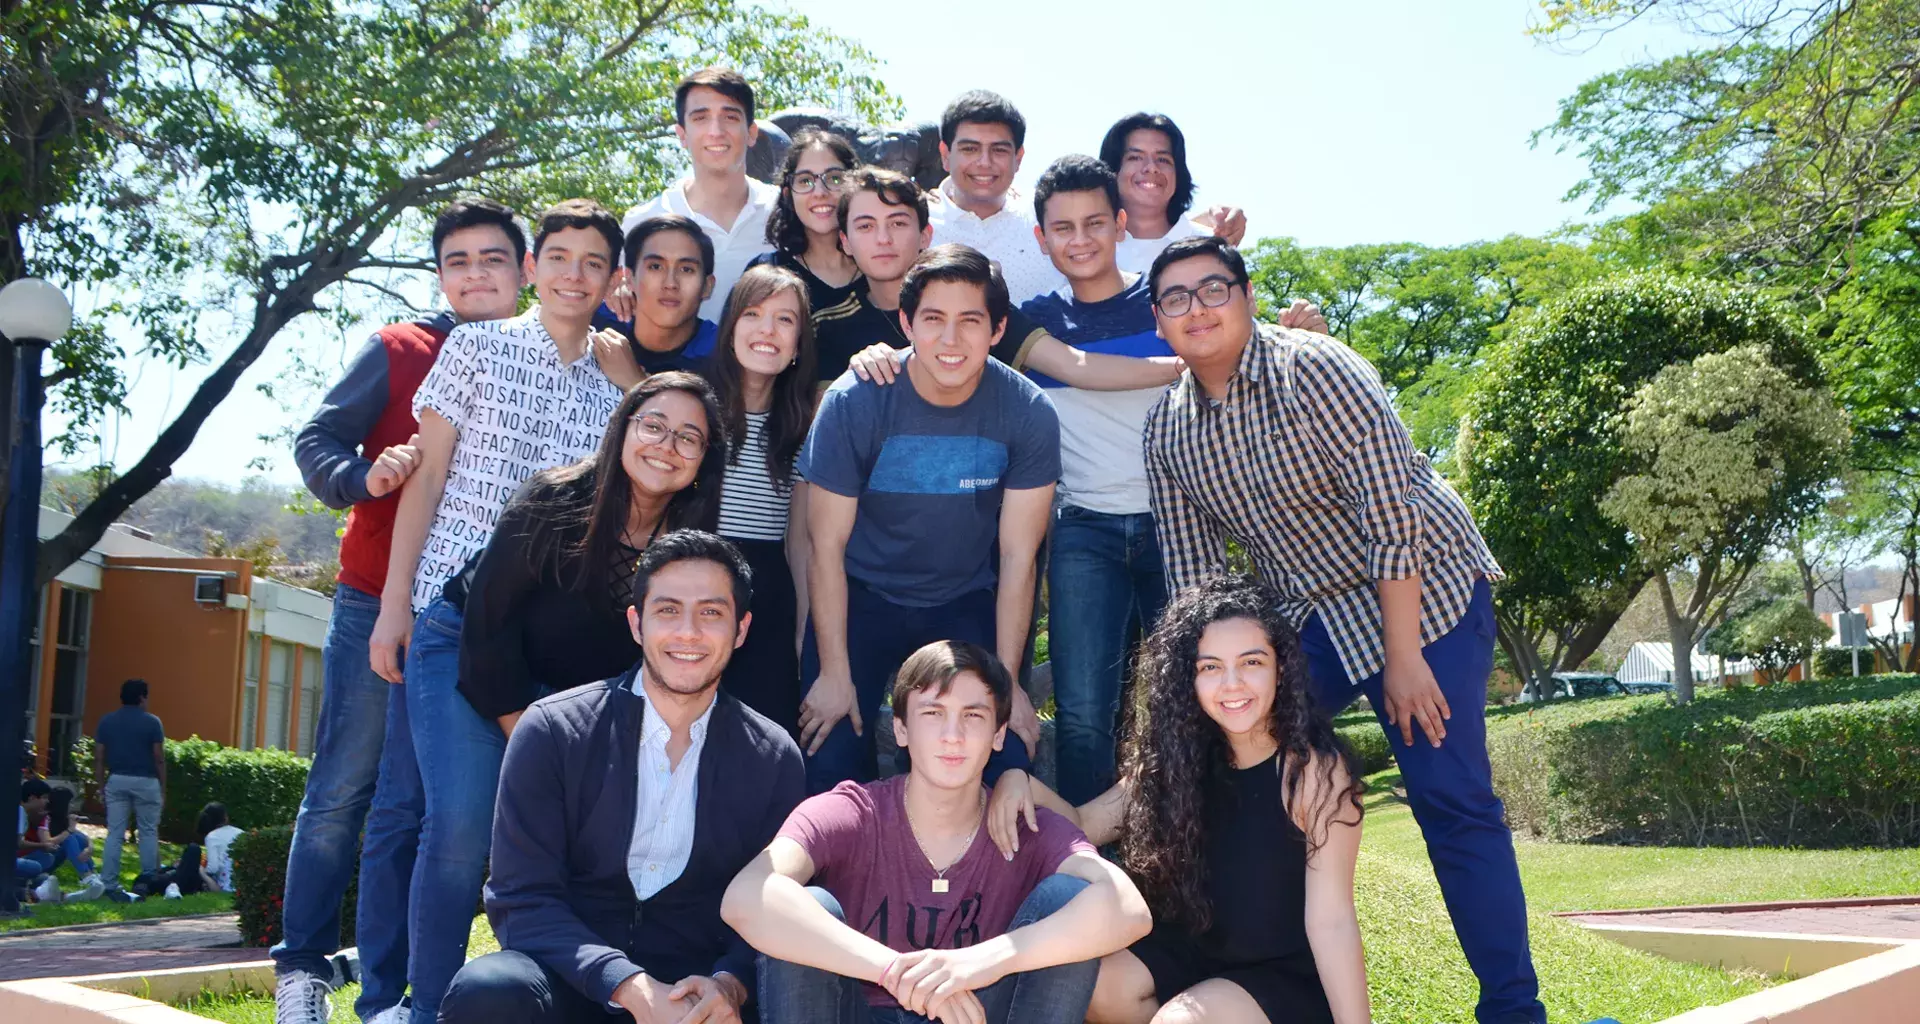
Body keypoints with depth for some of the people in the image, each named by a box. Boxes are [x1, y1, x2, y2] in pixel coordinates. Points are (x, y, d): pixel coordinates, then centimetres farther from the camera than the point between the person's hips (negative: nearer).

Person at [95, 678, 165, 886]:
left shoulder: (106, 721, 4)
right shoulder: (152, 722, -5)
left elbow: (99, 758, 3)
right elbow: (159, 758, -6)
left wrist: (101, 786, 10)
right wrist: (163, 787, 1)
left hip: (117, 781, 3)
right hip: (145, 782, -3)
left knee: (114, 833, 5)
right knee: (148, 832, 7)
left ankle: (109, 883, 2)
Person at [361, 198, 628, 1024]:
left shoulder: (614, 389, 13)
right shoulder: (477, 347, 5)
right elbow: (428, 477, 2)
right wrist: (394, 606, -3)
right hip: (453, 611, -3)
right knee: (460, 813, -13)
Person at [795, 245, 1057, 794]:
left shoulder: (1029, 413, -14)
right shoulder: (852, 403, -17)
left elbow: (1018, 556, -9)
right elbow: (827, 546, -11)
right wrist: (834, 672, -12)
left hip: (969, 604, 1)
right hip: (862, 598, -1)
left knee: (1006, 761, -13)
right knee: (830, 760, -15)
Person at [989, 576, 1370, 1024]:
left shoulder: (1314, 769, -17)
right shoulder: (1184, 756, -1)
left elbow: (1330, 921, -18)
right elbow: (1084, 825, -1)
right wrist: (1021, 781, -20)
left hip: (1289, 977, -5)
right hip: (1194, 954, 5)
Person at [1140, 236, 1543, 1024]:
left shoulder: (1314, 370, -20)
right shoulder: (1166, 429, -1)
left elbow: (1391, 514, -22)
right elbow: (1191, 572, 3)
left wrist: (1403, 658, -21)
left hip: (1421, 592, -6)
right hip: (1306, 614, 6)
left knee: (1451, 803, -10)